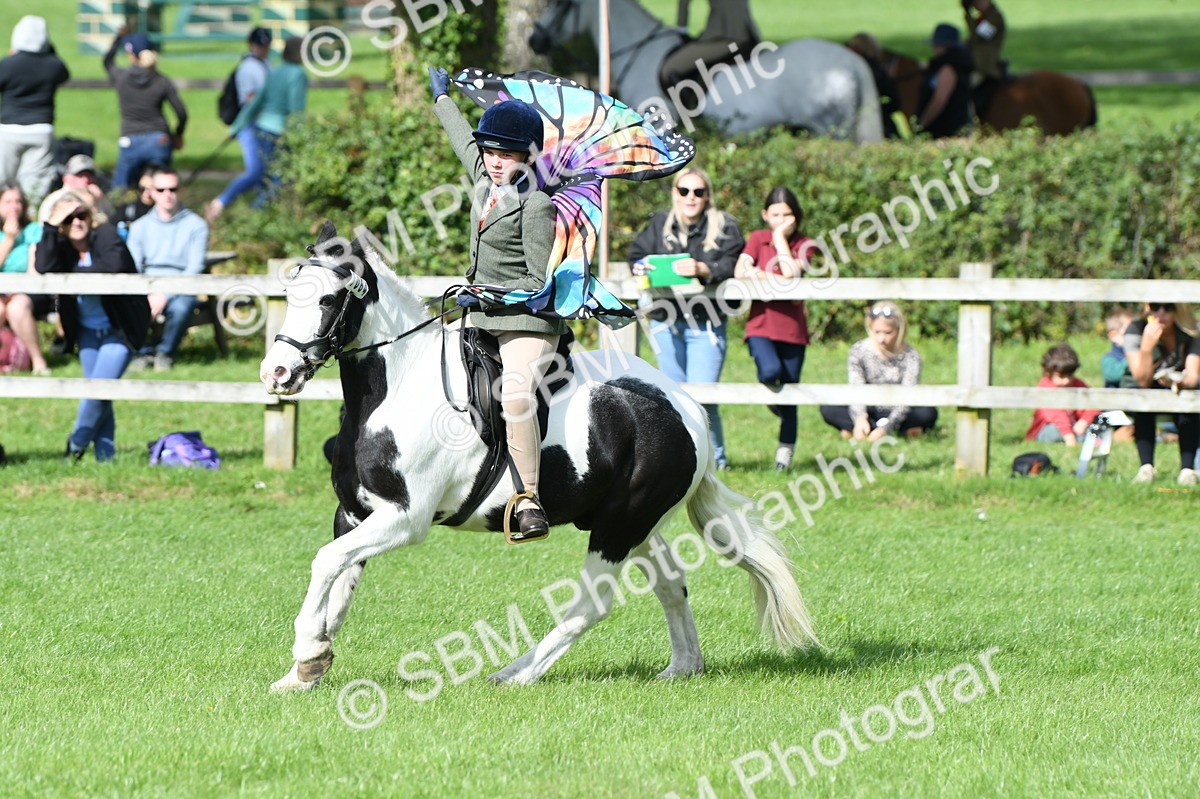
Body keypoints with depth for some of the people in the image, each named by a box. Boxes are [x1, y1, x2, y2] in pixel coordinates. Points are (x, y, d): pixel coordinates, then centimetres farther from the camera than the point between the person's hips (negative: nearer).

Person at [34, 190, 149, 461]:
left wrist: (75, 274, -23)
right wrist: (50, 226, -25)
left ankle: (77, 443, 9)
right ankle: (105, 454, 14)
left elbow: (115, 266, -35)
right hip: (87, 331, 5)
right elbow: (44, 267, -23)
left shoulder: (106, 236, -15)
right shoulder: (61, 245, -3)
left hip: (118, 331, -5)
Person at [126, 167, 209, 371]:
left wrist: (166, 295, -17)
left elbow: (195, 268, -4)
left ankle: (166, 352, -10)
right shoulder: (140, 227, 15)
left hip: (180, 290, -2)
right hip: (147, 289, 2)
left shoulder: (196, 225, 6)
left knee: (181, 306, -38)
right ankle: (145, 351, -8)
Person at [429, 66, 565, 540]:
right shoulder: (486, 179, 10)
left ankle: (530, 501, -32)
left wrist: (487, 292, -22)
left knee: (515, 396, -30)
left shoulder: (536, 205, -13)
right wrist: (442, 99, 47)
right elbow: (464, 141, 31)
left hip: (527, 324, -10)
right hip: (484, 323, 10)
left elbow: (540, 282, -14)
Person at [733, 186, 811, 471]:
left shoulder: (803, 245, 5)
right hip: (761, 322, -1)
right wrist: (778, 279, -11)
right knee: (770, 370, -29)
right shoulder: (758, 239, 7)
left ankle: (785, 452, 13)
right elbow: (740, 272, -8)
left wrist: (781, 239, -6)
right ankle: (771, 393, 6)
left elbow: (791, 273, -14)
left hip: (792, 327, 1)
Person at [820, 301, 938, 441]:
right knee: (828, 408, -26)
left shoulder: (910, 356, -14)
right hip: (869, 413, 3)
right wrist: (860, 418, -39)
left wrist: (884, 429, -38)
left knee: (928, 413, -32)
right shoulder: (858, 351, -9)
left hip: (896, 413, -3)